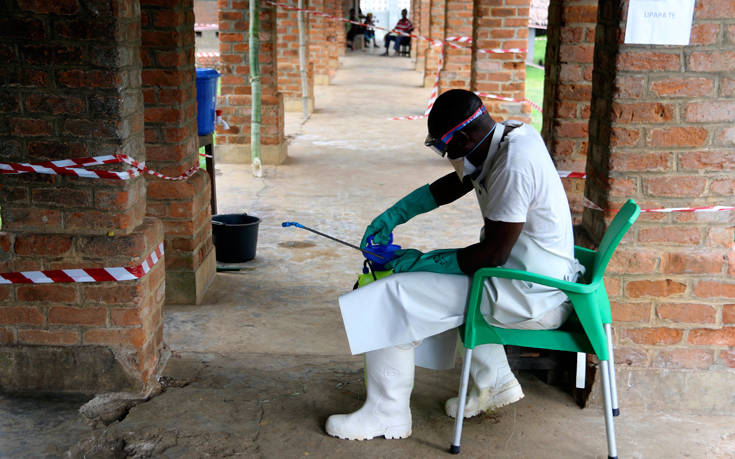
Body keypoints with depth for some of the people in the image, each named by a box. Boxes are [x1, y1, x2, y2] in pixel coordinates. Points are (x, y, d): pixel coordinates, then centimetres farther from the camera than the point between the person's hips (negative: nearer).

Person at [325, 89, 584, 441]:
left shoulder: (514, 165, -26)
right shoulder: (505, 136, 3)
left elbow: (493, 254, -23)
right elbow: (453, 184, 17)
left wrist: (423, 263, -13)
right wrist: (394, 215, 10)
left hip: (530, 295, -10)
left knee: (393, 297, -9)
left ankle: (387, 415, 4)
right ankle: (494, 382, 27)